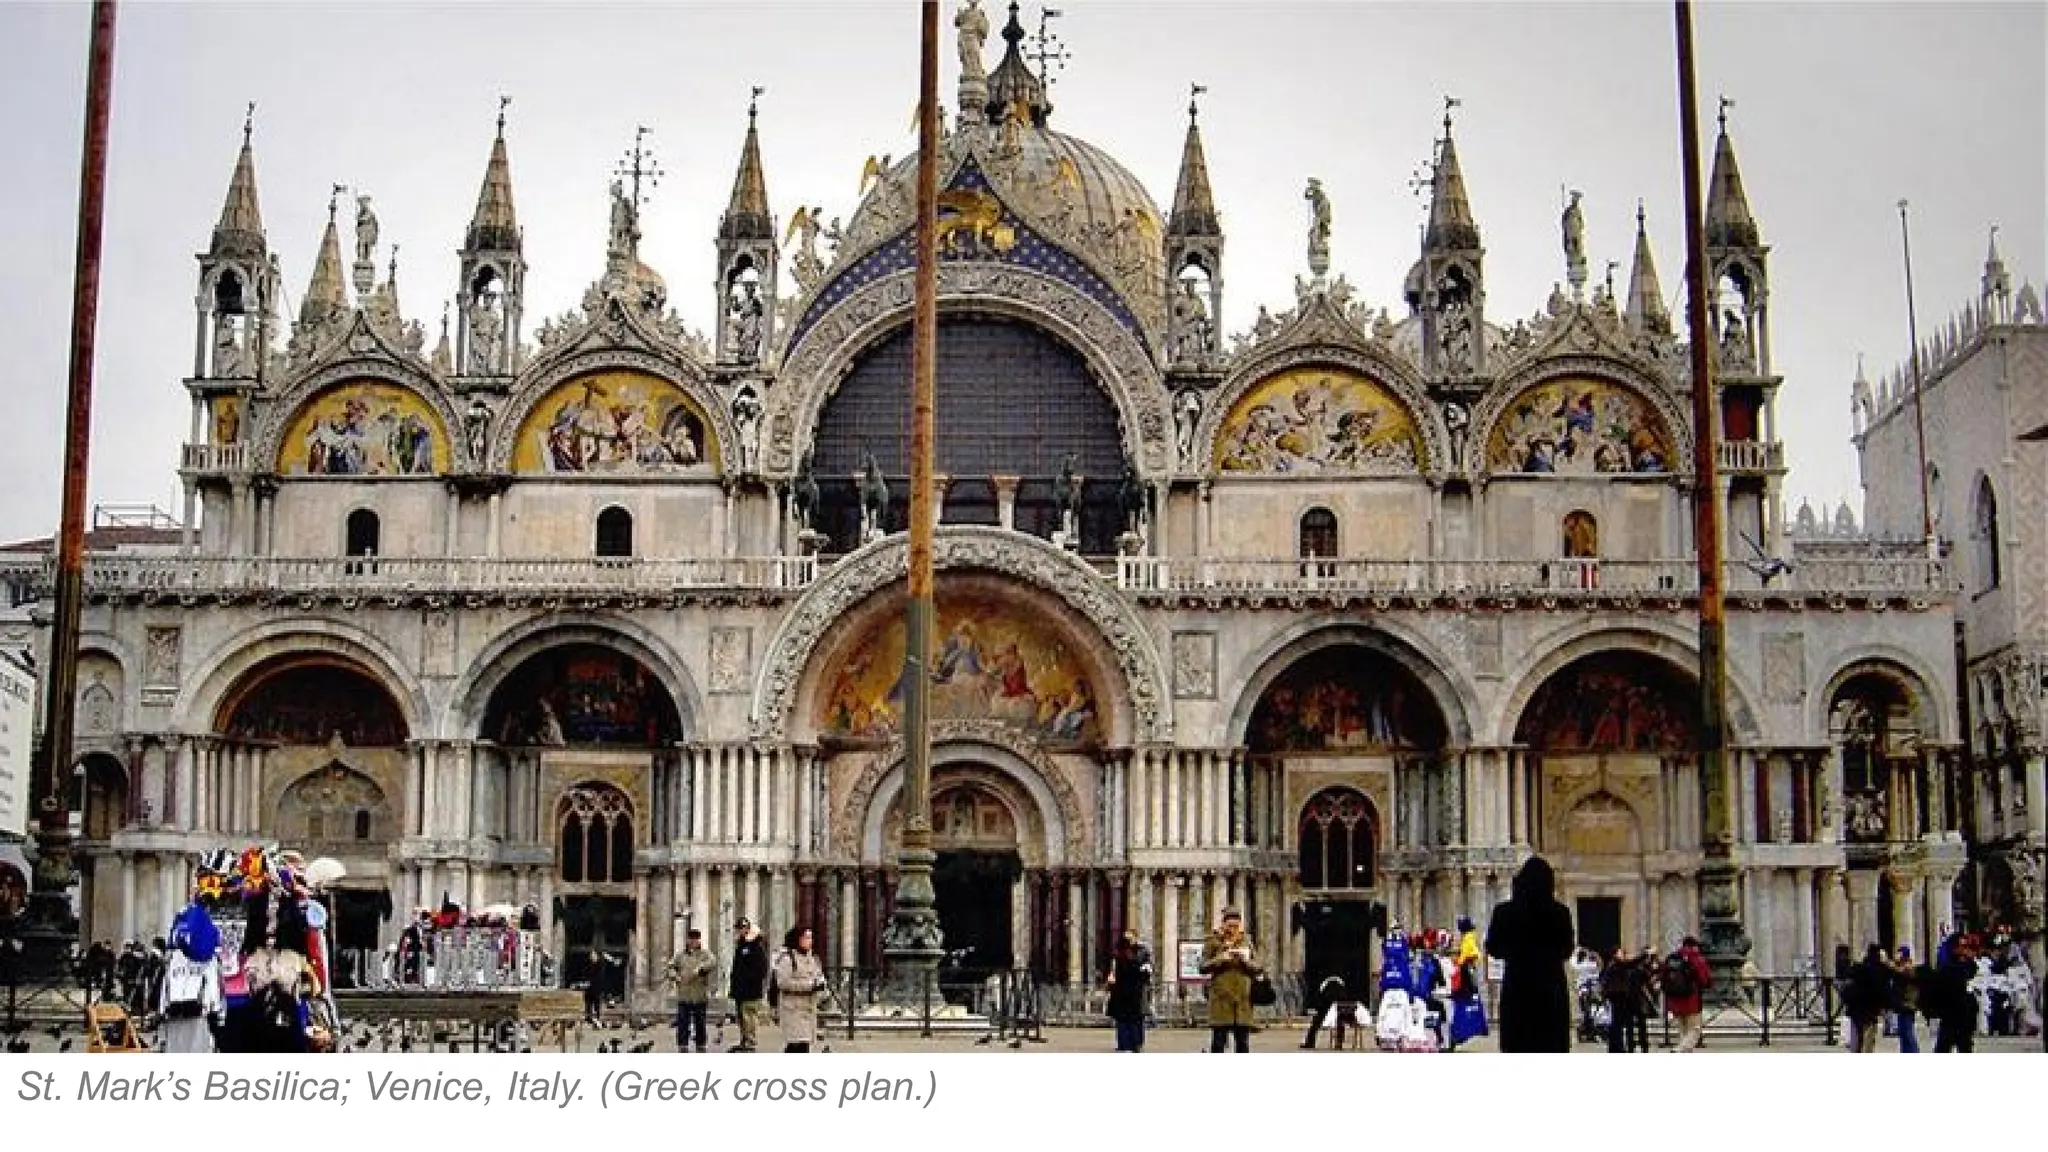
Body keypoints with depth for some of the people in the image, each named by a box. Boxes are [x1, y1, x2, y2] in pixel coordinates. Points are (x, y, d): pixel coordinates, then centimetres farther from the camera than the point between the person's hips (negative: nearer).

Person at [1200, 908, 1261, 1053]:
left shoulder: (1246, 941, 11)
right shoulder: (1214, 941, 3)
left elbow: (1258, 968, 9)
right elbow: (1203, 967, -1)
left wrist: (1245, 961, -9)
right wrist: (1220, 960, -15)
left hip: (1243, 998, 3)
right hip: (1220, 998, -3)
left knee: (1243, 1043, 5)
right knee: (1218, 1041, -1)